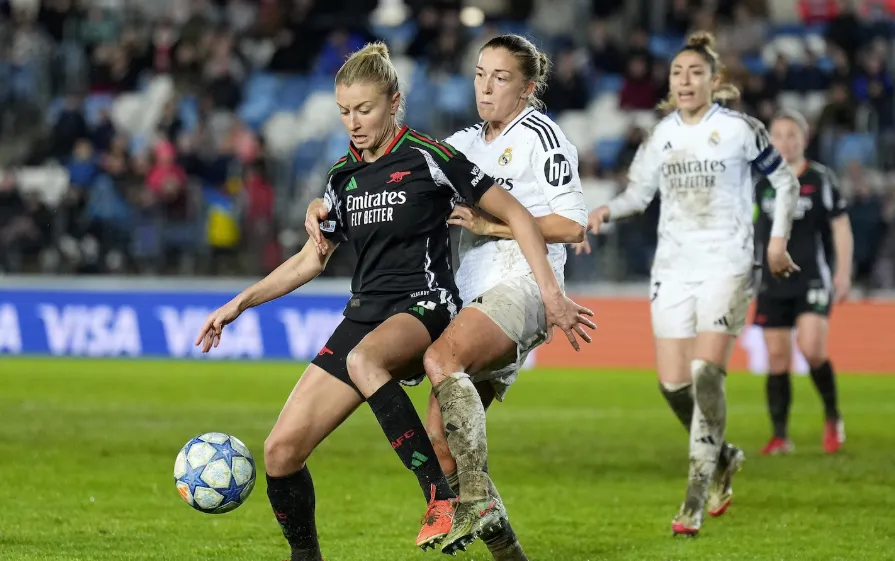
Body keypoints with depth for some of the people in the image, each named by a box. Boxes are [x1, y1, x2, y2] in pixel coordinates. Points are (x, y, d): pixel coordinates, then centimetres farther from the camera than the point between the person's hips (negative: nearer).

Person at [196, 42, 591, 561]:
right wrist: (240, 303, 17)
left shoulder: (427, 158, -7)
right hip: (365, 314, 7)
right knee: (281, 451, -6)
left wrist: (550, 291, -11)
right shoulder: (343, 176, 11)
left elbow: (514, 214, -4)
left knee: (364, 359, -42)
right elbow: (312, 260, 23)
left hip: (425, 308, -6)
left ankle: (444, 498, -40)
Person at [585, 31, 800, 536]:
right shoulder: (661, 135, 7)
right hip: (673, 266, 4)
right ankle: (723, 457, 28)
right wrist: (607, 212, -5)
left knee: (706, 374, -17)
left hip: (727, 266, -4)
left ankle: (696, 501, -14)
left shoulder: (741, 130, -4)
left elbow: (785, 181, 7)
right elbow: (639, 192, 15)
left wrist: (778, 241, 2)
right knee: (673, 384, -1)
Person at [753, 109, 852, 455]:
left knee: (811, 348, -20)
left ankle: (832, 417, 2)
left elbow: (841, 227, 0)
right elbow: (751, 230, 18)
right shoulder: (761, 182, 7)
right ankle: (780, 436, 6)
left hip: (813, 279, -3)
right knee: (777, 358, 0)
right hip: (773, 282, 3)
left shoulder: (820, 179, -2)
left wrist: (843, 273, -6)